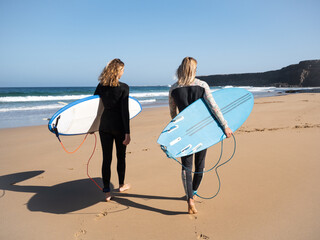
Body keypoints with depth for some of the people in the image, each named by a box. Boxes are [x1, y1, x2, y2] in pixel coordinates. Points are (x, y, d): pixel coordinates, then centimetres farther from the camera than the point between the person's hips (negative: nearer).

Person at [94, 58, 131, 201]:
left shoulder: (101, 86, 2)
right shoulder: (123, 87, -10)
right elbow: (125, 111, -15)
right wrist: (127, 132, -13)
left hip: (104, 126, 3)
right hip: (119, 127, -3)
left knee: (106, 159, 6)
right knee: (121, 157, 15)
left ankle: (107, 192, 10)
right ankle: (121, 185, 32)